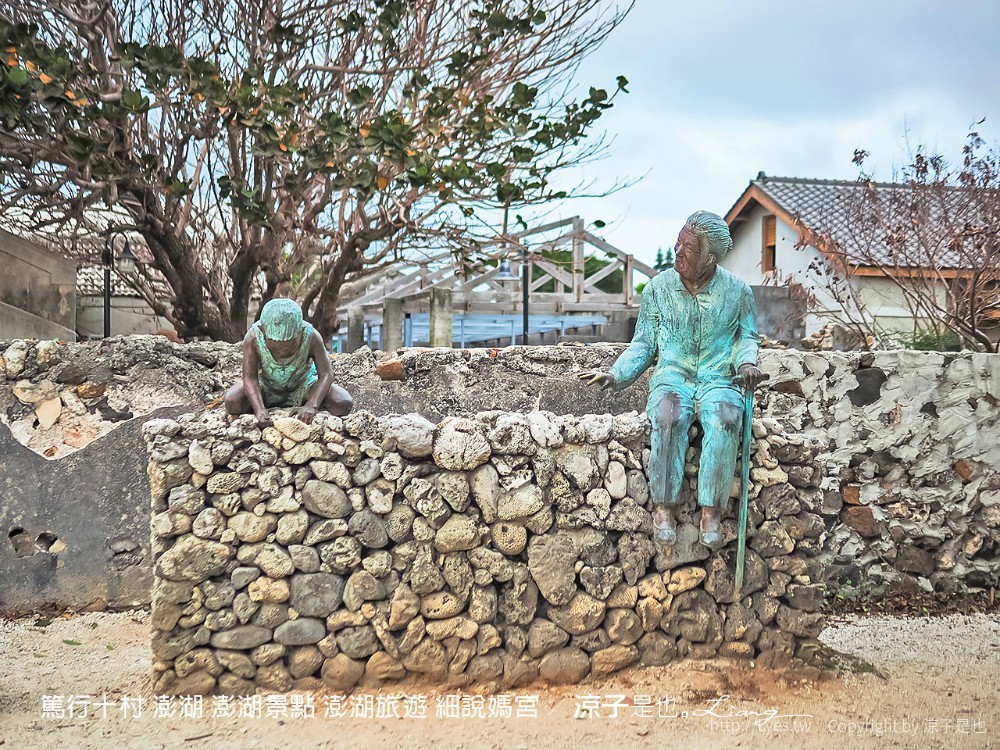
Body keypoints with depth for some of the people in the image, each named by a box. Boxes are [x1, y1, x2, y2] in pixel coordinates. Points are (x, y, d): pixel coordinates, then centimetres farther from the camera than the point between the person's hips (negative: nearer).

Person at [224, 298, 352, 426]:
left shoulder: (311, 337, -30)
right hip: (266, 387, 0)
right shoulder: (253, 338, -30)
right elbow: (250, 378, -30)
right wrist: (259, 410, -48)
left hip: (302, 387, 0)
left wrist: (311, 406, -46)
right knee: (232, 403, -29)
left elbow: (326, 375, -29)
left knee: (342, 404, -25)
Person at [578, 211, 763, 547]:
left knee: (725, 420, -36)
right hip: (672, 377, 0)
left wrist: (747, 363, -9)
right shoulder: (658, 287, 4)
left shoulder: (737, 291, 2)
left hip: (718, 380, 0)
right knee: (669, 418, -36)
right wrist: (615, 375, -7)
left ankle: (711, 511, -28)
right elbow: (644, 344, 8)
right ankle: (664, 508, -27)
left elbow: (747, 337, 14)